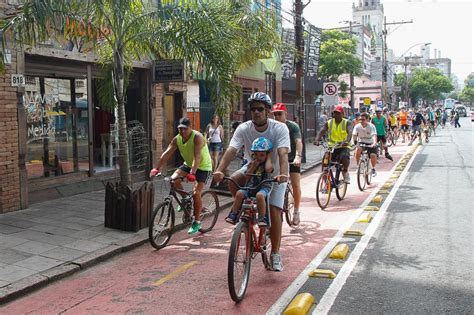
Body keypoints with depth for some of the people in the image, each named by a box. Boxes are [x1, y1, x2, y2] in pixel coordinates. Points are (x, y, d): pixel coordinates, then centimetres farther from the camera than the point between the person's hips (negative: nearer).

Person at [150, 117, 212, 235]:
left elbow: (197, 156, -37)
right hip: (188, 164, 6)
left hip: (202, 166, -6)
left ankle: (196, 222, 0)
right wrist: (156, 168, -24)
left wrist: (192, 173, -49)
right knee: (174, 179, -16)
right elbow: (166, 154, -14)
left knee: (196, 193, -15)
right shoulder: (177, 139, -9)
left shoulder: (197, 137, -26)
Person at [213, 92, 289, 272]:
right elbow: (231, 150, -30)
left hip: (274, 174, -2)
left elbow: (283, 153, -37)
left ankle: (275, 254, 3)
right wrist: (219, 171, -47)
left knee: (274, 212, -13)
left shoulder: (279, 128, -23)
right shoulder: (243, 129, -18)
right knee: (233, 180, -28)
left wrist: (283, 174, -56)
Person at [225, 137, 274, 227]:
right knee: (239, 193, -24)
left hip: (264, 187, -3)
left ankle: (262, 218, -25)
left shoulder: (266, 164, 1)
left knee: (260, 195, -37)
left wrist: (268, 157, -9)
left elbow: (268, 169, -25)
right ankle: (233, 215, -10)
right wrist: (254, 165, -10)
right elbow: (247, 176, 0)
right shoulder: (251, 163, 9)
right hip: (250, 186, 3)